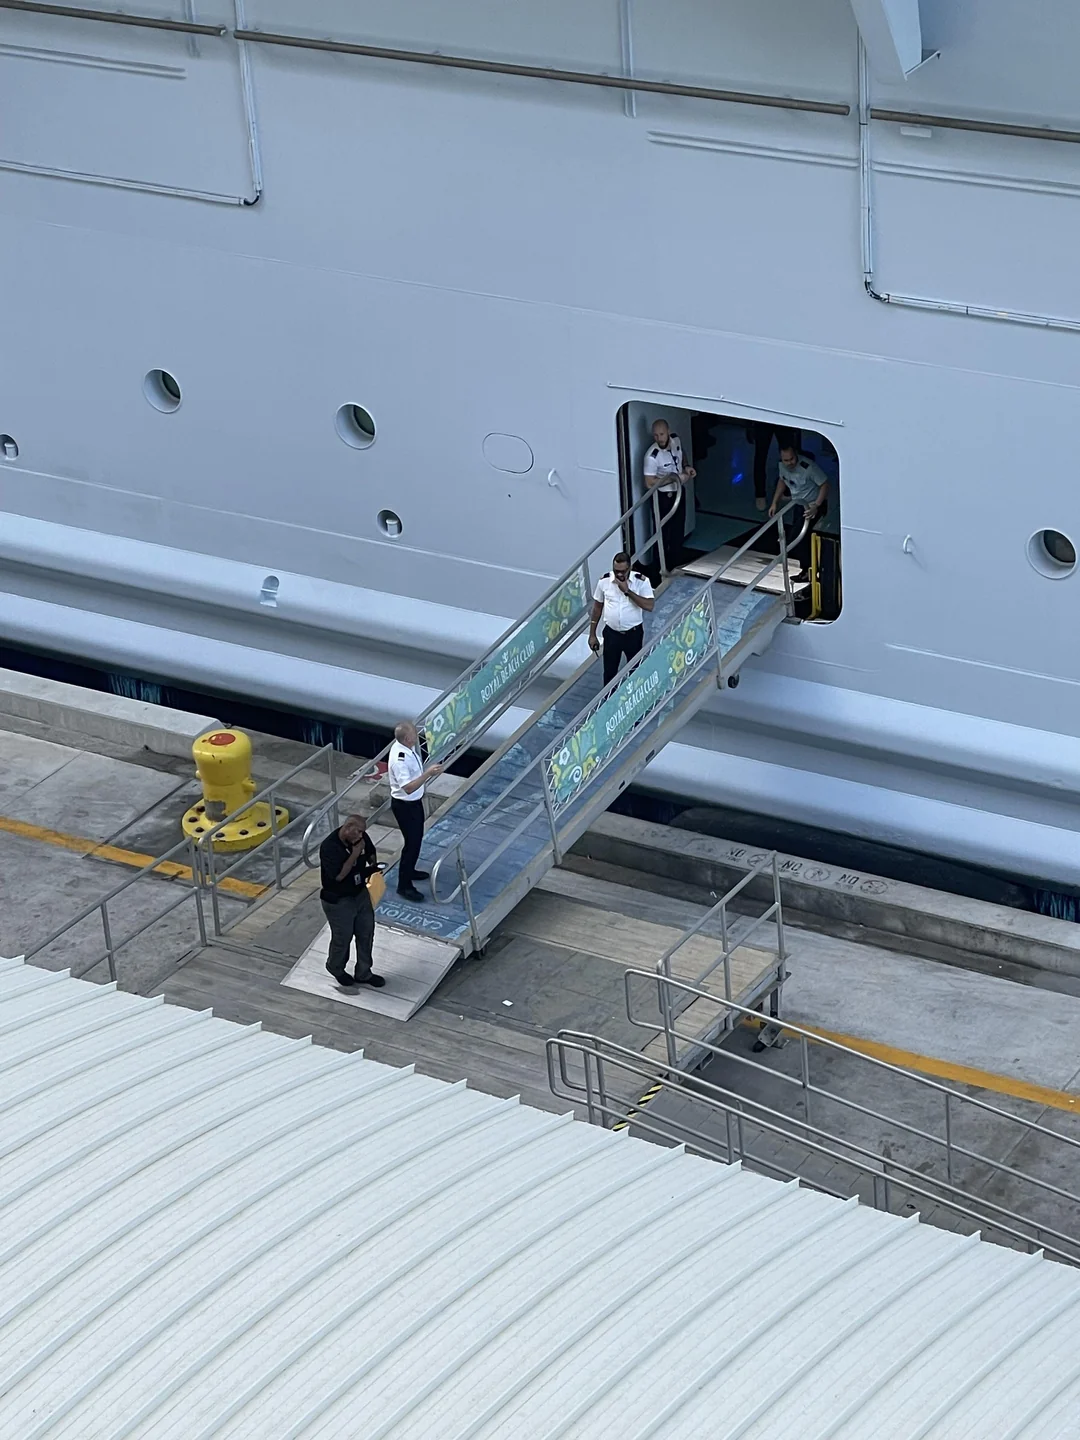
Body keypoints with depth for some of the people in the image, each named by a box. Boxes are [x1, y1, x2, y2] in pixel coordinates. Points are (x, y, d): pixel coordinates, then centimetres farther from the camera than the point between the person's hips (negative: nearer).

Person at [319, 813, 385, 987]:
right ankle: (336, 969, 41)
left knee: (366, 933, 16)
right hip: (338, 900, -7)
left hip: (360, 894, 7)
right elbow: (338, 875, -33)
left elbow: (371, 851, 12)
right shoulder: (329, 847, -30)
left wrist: (373, 864, -5)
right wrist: (354, 855, -32)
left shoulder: (361, 837, -9)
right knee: (343, 937, 12)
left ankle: (363, 973, 35)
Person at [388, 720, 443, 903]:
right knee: (412, 842, -1)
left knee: (417, 838, 25)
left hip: (415, 801, 10)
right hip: (404, 805, -10)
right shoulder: (399, 759, -35)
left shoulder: (407, 747, -5)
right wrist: (428, 773, -42)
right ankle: (404, 886, 11)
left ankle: (409, 870, 46)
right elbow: (408, 787, -38)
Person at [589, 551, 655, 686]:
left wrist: (627, 591, -29)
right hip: (611, 633, 1)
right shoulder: (604, 581, -9)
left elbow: (649, 606, -24)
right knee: (609, 672, 9)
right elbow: (597, 607, 2)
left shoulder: (641, 581, -15)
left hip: (633, 633, -1)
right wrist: (592, 635, 3)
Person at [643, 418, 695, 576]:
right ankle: (660, 575, 16)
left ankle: (676, 569, 35)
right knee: (662, 537, 2)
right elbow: (650, 483, -27)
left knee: (678, 534, 19)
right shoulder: (652, 455, -28)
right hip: (662, 498, -7)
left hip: (678, 494, 7)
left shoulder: (676, 441, -7)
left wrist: (686, 468, -5)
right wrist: (675, 478, -27)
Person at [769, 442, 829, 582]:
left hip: (814, 506, -8)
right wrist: (775, 503, 9)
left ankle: (807, 569, -4)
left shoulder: (809, 467, -32)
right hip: (798, 504, 8)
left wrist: (816, 506, -34)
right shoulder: (782, 466, -10)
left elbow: (825, 484, -26)